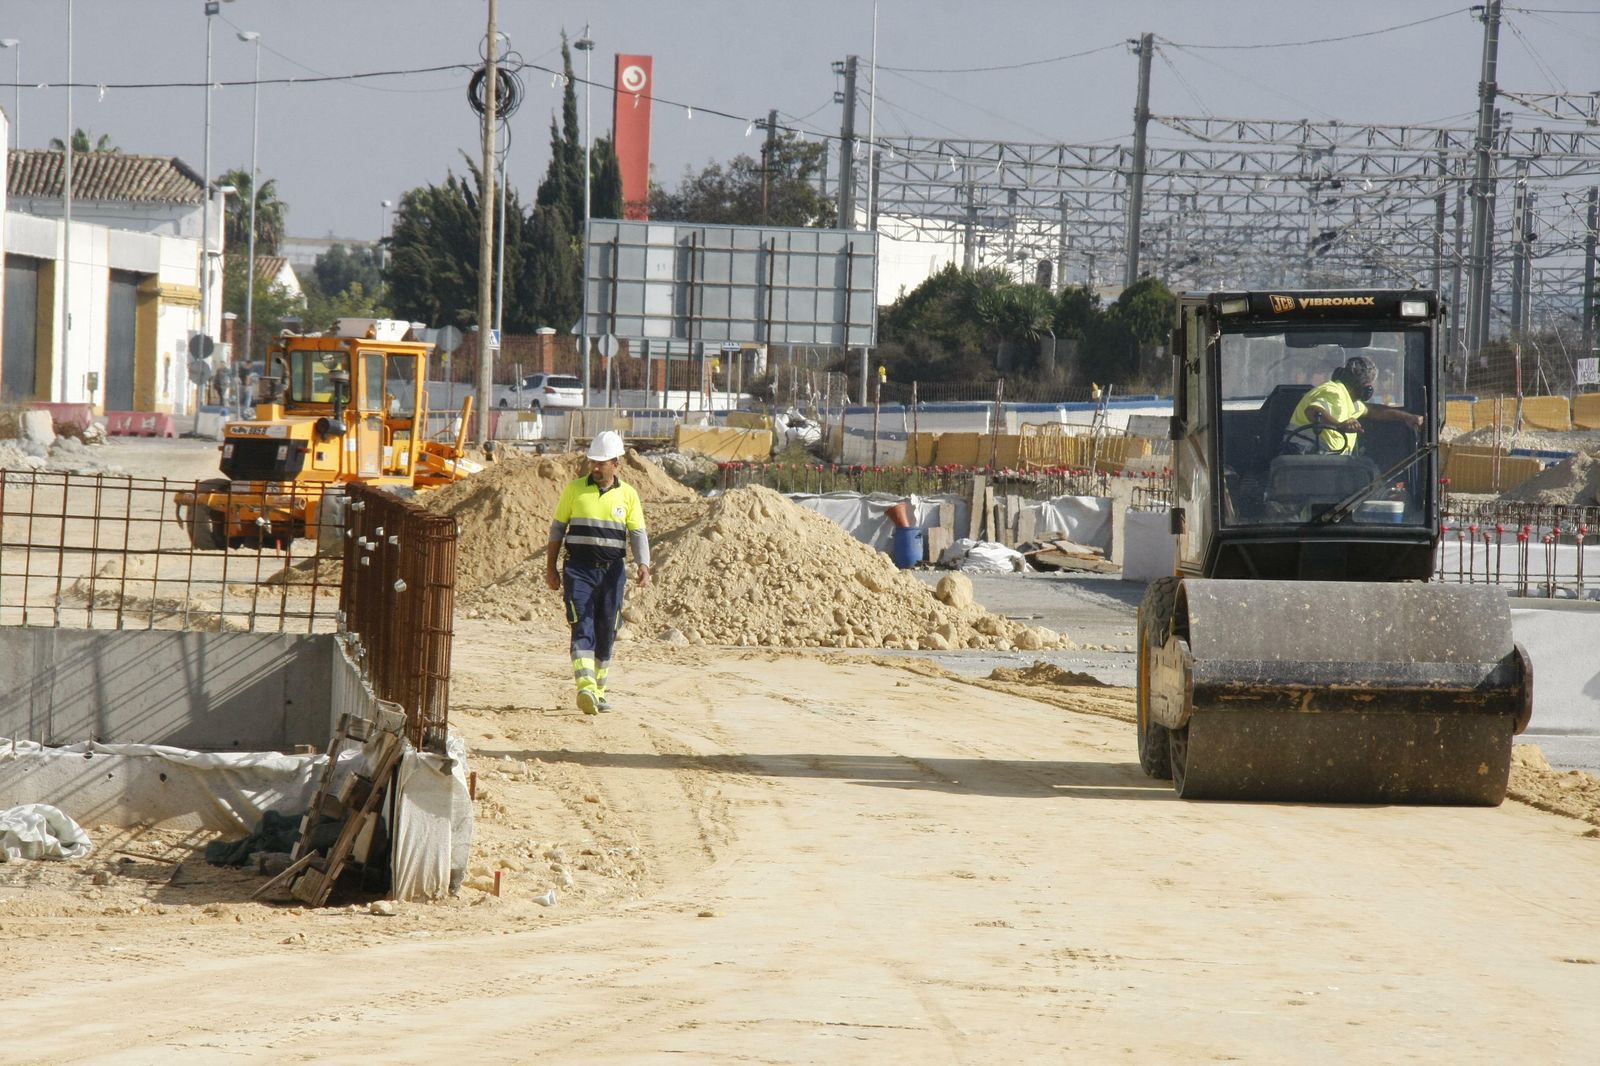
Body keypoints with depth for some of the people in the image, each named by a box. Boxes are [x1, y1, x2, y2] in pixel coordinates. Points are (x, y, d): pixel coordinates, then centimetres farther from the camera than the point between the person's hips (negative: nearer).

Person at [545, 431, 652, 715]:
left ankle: (598, 691, 19)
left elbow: (638, 534, 1)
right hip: (579, 569, -2)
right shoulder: (575, 489, 4)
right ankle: (585, 689, -29)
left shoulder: (628, 495, 5)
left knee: (606, 633, 6)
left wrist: (644, 566, -16)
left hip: (612, 571, 2)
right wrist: (550, 568, 6)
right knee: (583, 628, -15)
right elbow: (557, 529, 10)